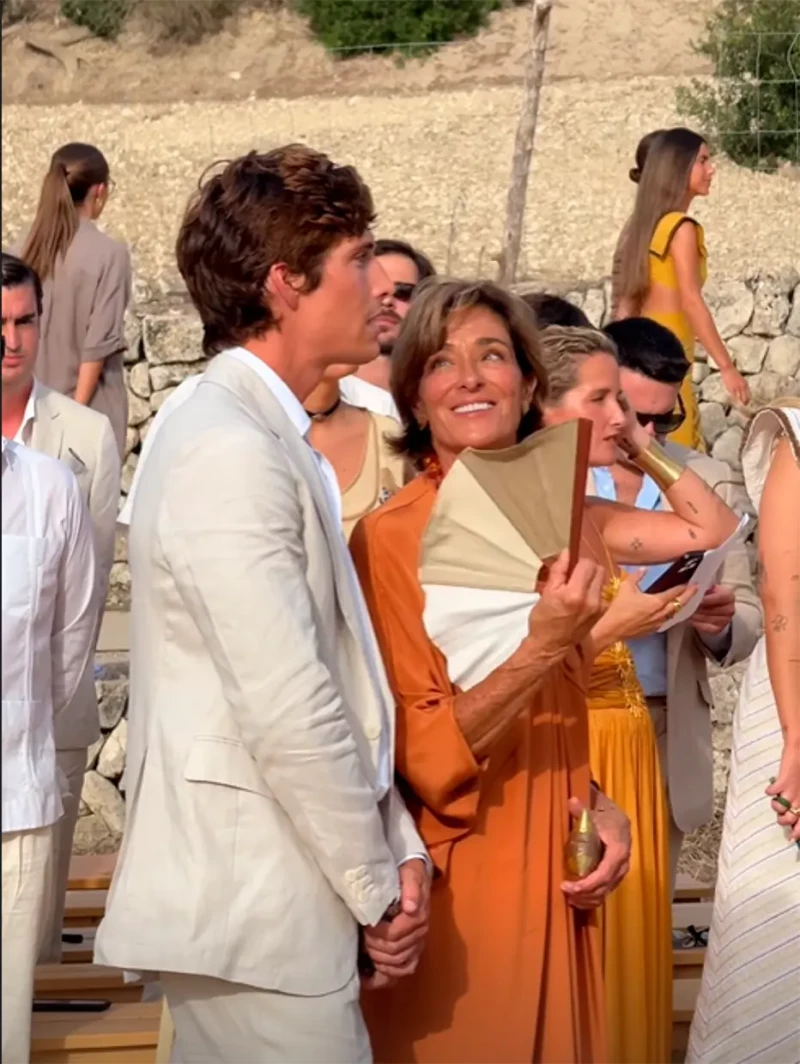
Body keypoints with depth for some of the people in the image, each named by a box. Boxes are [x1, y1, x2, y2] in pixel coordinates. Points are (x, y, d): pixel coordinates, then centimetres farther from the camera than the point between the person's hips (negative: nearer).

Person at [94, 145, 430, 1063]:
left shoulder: (266, 436, 14)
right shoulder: (231, 453, -18)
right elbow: (288, 715, -22)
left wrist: (397, 845, 6)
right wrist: (379, 887, -11)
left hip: (269, 904, 10)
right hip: (256, 919, -10)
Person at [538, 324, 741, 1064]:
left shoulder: (596, 520, 11)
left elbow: (718, 529, 15)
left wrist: (648, 452, 11)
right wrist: (606, 629, -23)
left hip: (624, 756, 8)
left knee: (623, 960, 13)